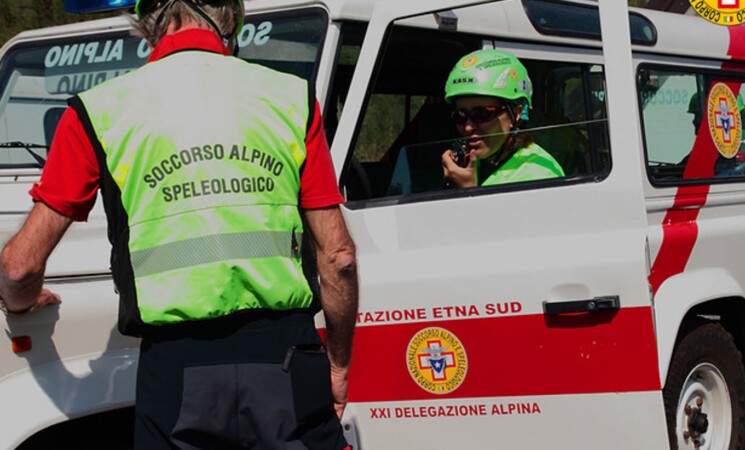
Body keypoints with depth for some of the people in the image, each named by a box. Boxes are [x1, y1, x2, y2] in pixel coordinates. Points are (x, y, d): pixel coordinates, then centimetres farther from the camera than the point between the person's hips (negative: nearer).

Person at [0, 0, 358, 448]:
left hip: (178, 367, -1)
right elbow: (338, 256, 5)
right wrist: (338, 365, 18)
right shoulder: (291, 97, 7)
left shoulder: (100, 111, 4)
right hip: (286, 361, 1)